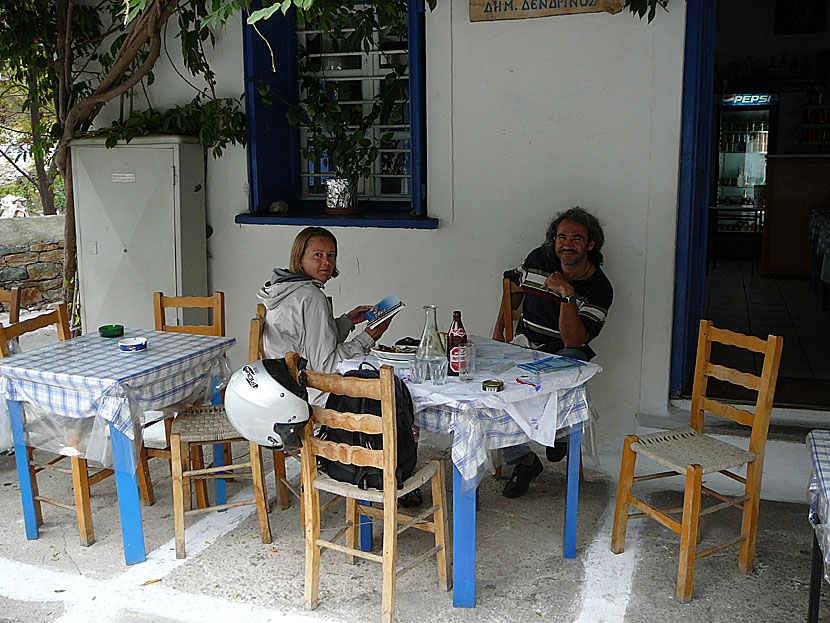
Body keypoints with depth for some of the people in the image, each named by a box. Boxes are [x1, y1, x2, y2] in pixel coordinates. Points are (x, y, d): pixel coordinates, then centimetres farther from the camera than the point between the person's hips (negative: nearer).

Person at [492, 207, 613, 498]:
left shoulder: (599, 288, -11)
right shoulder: (538, 260, -2)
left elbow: (572, 341, -21)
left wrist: (566, 294, -29)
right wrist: (499, 329, 11)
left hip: (566, 354, -3)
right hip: (525, 345, 3)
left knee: (573, 360, -40)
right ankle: (523, 460, -5)